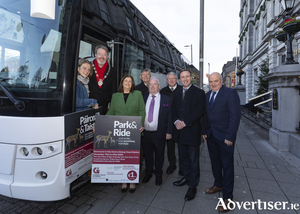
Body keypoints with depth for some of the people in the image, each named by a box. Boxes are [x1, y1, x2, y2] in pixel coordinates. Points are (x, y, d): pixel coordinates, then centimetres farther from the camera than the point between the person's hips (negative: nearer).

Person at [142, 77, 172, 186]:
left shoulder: (167, 100, -2)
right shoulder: (143, 99, 6)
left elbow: (170, 116, -3)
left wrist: (169, 132, -7)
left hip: (159, 134, -2)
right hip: (145, 133, 3)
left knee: (159, 155, 13)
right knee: (147, 155, 18)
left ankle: (158, 175, 36)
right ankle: (148, 173, 40)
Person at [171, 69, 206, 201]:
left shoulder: (199, 93, -4)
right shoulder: (177, 94, 14)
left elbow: (199, 110, -14)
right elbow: (173, 110, 11)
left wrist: (185, 123, -19)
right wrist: (176, 121, -9)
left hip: (192, 131, -5)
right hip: (180, 132, 6)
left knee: (193, 160, 5)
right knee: (184, 158, 19)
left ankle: (193, 186, 19)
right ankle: (186, 178, 38)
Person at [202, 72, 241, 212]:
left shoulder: (230, 93, -10)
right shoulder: (207, 95, 10)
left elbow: (235, 115, -14)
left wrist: (230, 136, -18)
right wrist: (204, 131, 4)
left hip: (225, 136, -6)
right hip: (211, 135, 6)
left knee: (227, 165, 5)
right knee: (215, 162, 18)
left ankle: (227, 196, 18)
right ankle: (218, 185, 39)